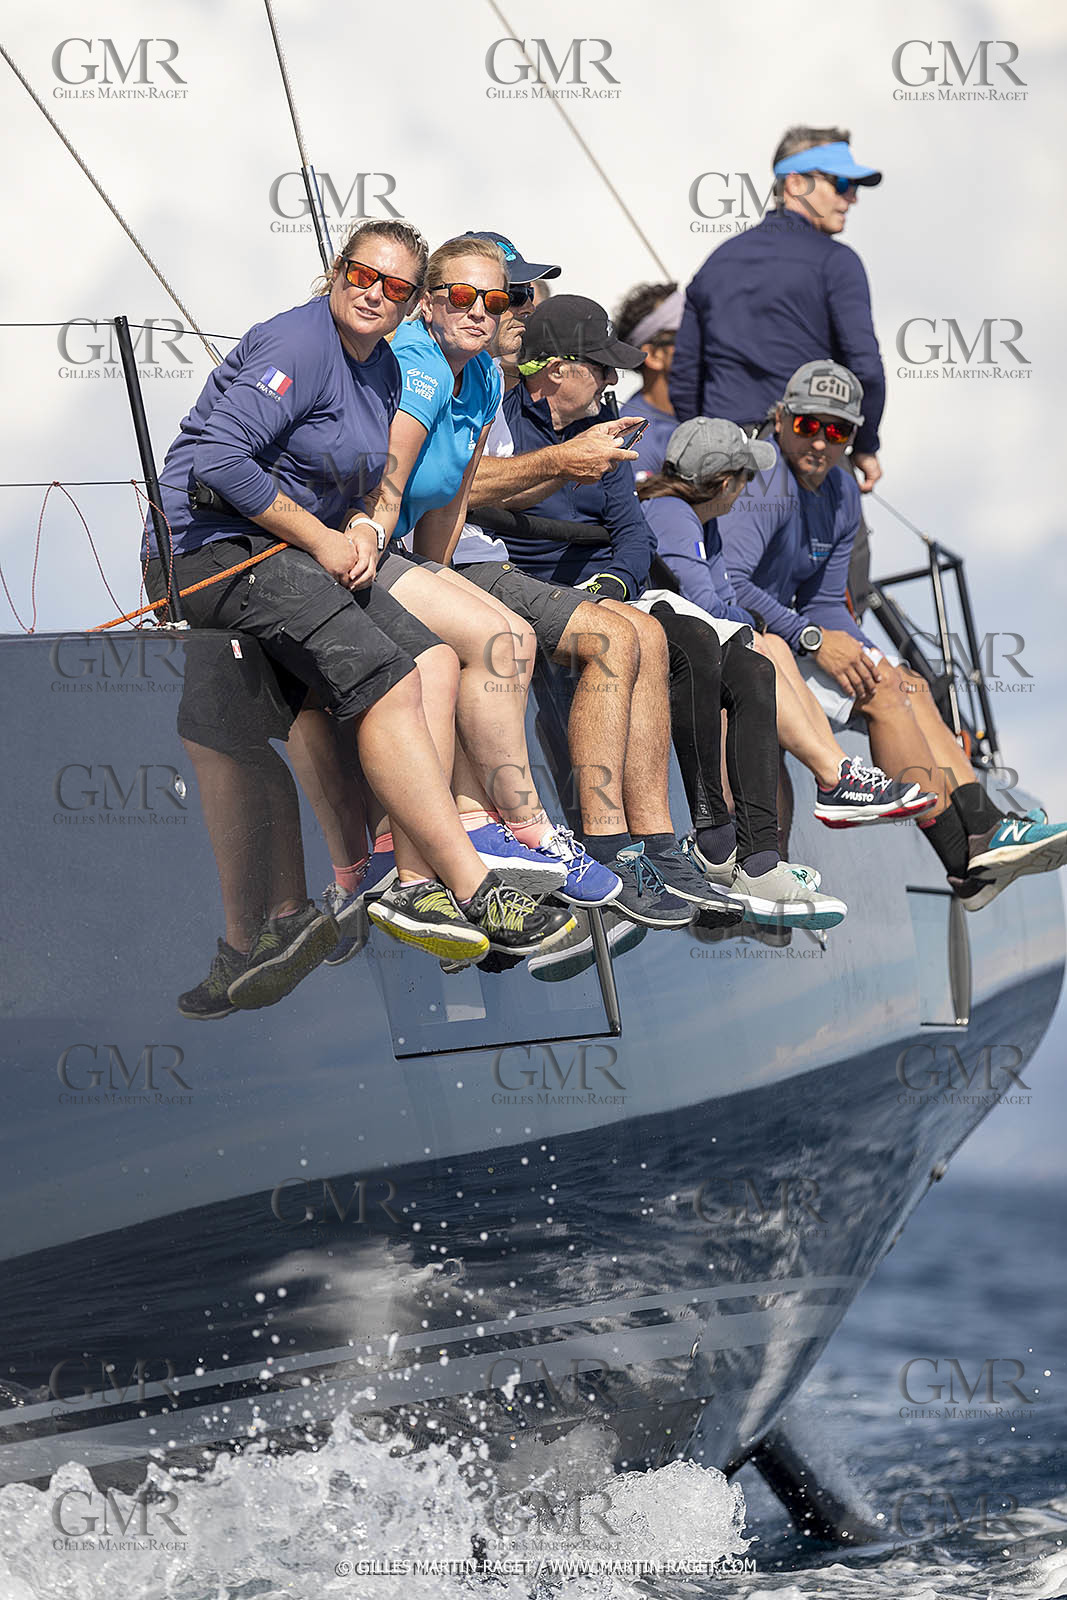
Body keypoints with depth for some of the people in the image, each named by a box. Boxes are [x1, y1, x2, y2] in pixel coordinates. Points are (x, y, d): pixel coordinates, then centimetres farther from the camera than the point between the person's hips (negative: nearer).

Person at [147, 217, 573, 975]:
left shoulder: (383, 369, 15)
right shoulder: (299, 346, -14)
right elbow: (219, 458, -23)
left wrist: (361, 530, 0)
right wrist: (322, 541, -16)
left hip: (288, 552, 10)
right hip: (212, 550, -10)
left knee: (435, 661, -7)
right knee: (385, 682, -23)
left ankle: (419, 883, -13)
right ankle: (473, 891, -23)